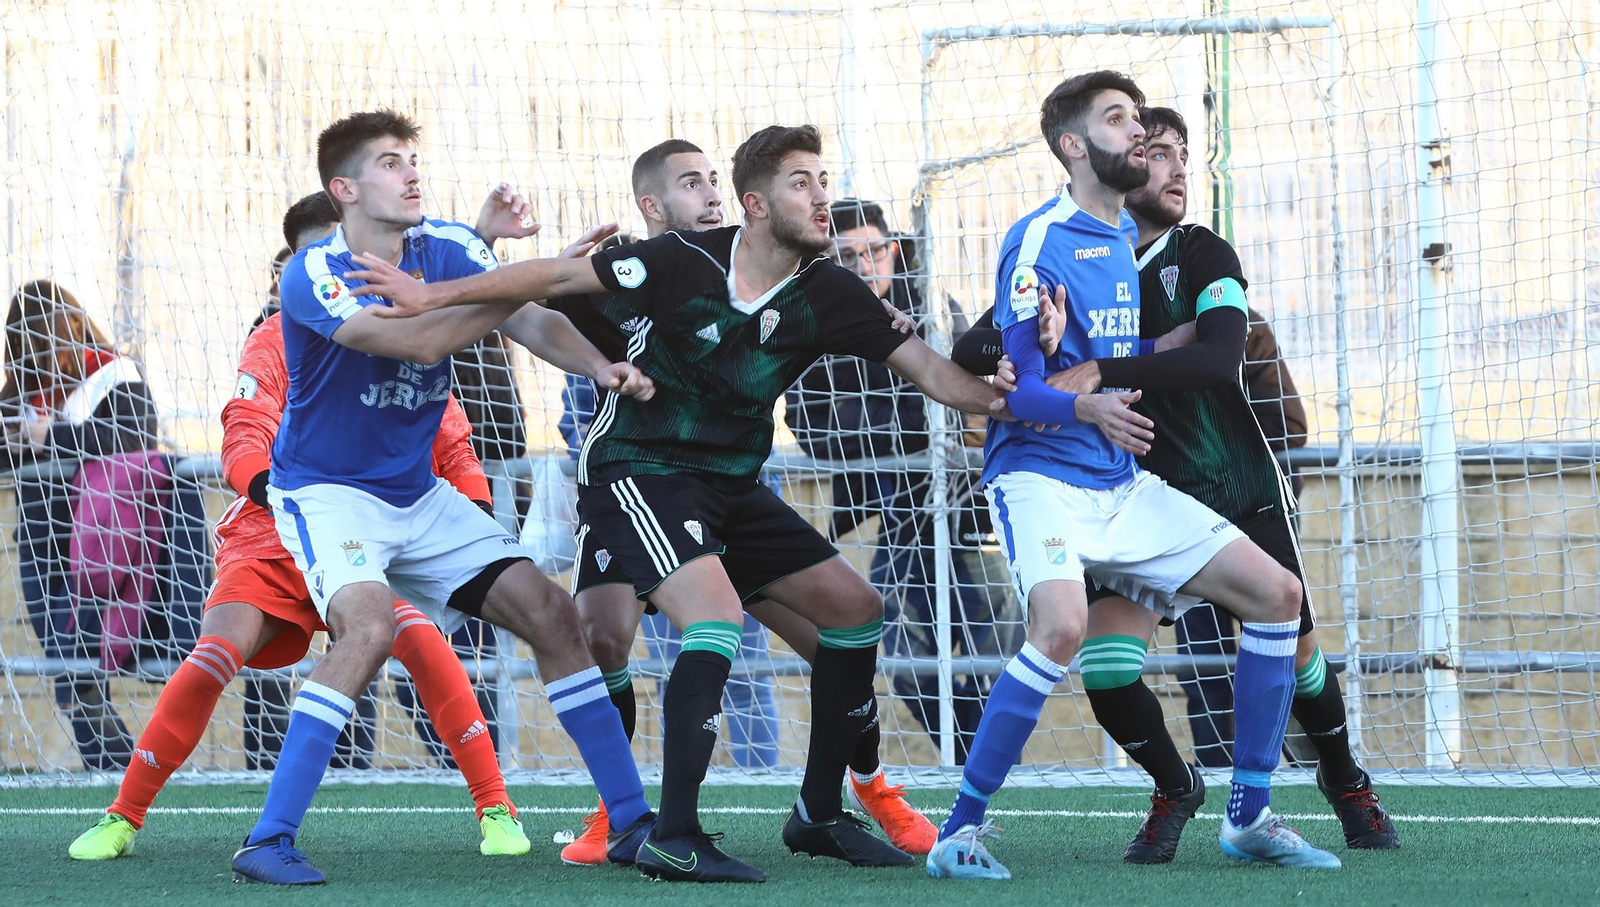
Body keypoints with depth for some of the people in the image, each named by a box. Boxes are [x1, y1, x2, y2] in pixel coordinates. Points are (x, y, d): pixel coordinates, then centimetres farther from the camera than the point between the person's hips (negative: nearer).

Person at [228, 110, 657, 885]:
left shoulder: (448, 248, -3)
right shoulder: (314, 275, -21)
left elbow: (533, 321, -14)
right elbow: (421, 341, -32)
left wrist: (599, 365, -36)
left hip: (418, 495, 7)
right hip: (325, 492, -6)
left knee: (550, 613, -2)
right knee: (371, 624, -32)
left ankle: (631, 820, 6)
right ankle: (267, 842, -29)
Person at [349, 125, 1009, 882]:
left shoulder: (826, 295, -4)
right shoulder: (684, 263, -17)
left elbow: (925, 368, -7)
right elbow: (556, 279, -11)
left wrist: (1009, 401, -24)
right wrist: (434, 296, -12)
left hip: (731, 485, 7)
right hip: (637, 472, -7)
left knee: (855, 608, 3)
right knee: (716, 615, -28)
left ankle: (819, 814, 16)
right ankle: (673, 839, -26)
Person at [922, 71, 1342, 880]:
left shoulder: (1137, 240, 13)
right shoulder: (1038, 241, -10)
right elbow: (1012, 385, -16)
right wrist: (1087, 408, -34)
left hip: (1124, 484, 8)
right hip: (1041, 474, -8)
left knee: (1276, 593, 2)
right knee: (1062, 626, -33)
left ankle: (1249, 816, 11)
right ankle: (960, 830, -21)